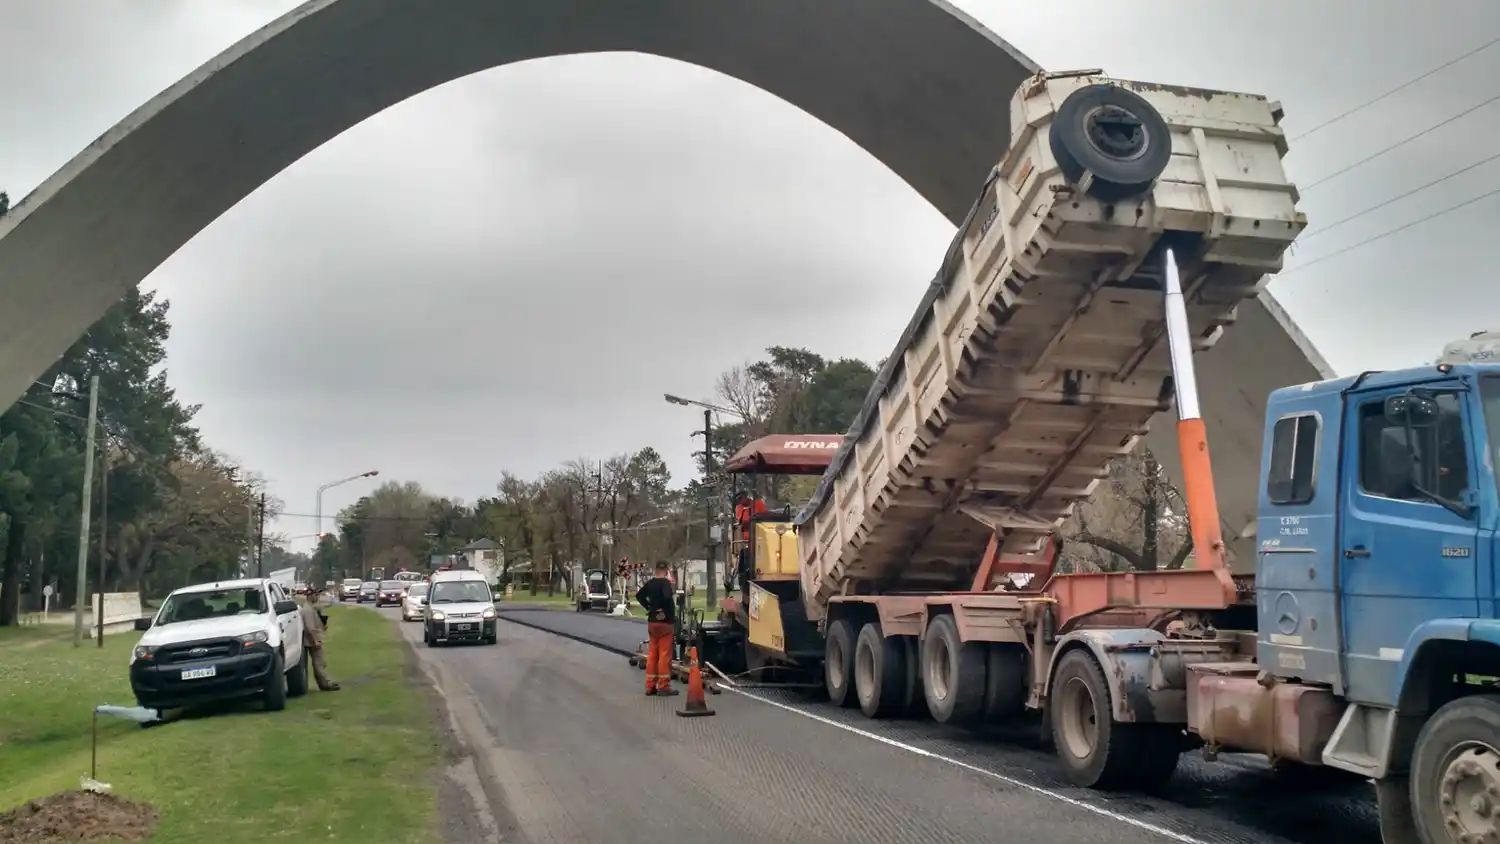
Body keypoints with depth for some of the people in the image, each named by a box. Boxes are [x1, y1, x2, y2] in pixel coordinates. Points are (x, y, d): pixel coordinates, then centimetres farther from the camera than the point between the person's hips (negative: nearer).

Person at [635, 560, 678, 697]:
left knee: (652, 654, 11)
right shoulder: (666, 583, -13)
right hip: (665, 622, -7)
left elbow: (639, 595, 15)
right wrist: (664, 610, -14)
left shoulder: (650, 583, 8)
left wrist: (649, 607, 10)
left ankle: (650, 686, 13)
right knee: (664, 654, -3)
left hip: (652, 621, 7)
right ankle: (663, 686, -3)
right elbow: (667, 597, -29)